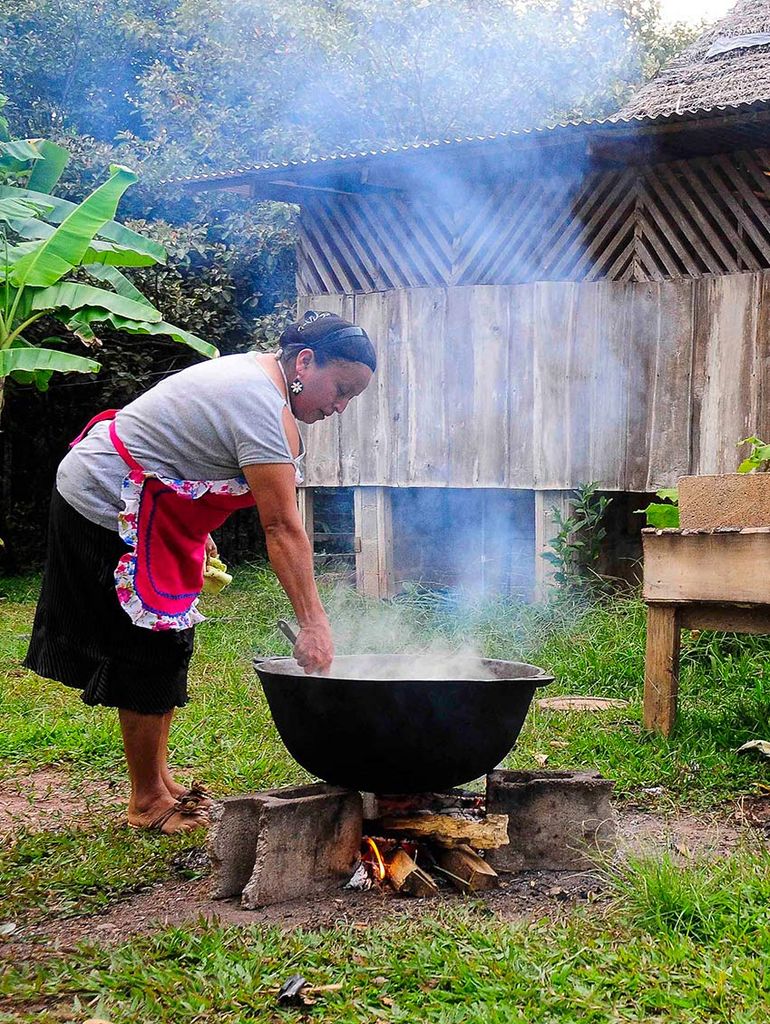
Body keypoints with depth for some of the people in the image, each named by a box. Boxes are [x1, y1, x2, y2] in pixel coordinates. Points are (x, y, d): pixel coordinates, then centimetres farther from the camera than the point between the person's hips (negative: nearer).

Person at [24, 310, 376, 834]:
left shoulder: (256, 374, 6)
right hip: (107, 510, -11)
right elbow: (283, 528, -31)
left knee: (166, 651, 13)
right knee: (151, 655, -4)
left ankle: (160, 780, 23)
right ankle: (148, 802, 8)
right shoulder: (262, 407, -26)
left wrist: (198, 534, 19)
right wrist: (313, 623, -32)